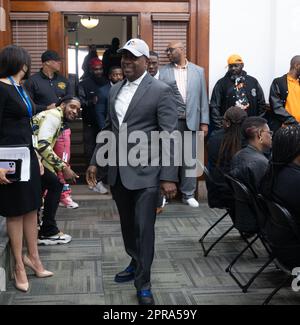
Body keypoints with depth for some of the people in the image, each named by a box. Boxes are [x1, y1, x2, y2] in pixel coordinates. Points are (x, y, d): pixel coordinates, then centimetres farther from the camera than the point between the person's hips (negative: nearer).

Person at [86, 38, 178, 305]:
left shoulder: (161, 91, -8)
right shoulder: (115, 90, 12)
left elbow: (170, 137, -11)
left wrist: (169, 176, -16)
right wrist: (95, 161, 15)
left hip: (145, 171, -6)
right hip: (118, 170, 6)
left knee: (144, 227, -2)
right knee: (127, 224, 16)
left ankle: (143, 283, 11)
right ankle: (135, 264, 36)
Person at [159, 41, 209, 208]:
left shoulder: (198, 71, 9)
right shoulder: (163, 71, 4)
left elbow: (203, 97, 7)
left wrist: (204, 122, 3)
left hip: (190, 121, 1)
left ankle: (188, 194, 15)